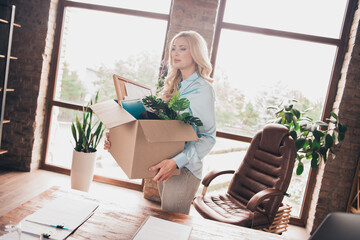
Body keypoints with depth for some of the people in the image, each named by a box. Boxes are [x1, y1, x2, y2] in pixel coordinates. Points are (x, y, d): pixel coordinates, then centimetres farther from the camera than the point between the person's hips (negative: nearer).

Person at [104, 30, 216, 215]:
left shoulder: (202, 89, -11)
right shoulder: (172, 86, 12)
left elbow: (208, 137, -16)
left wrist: (176, 162, -28)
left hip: (185, 168, -7)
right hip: (162, 164, 7)